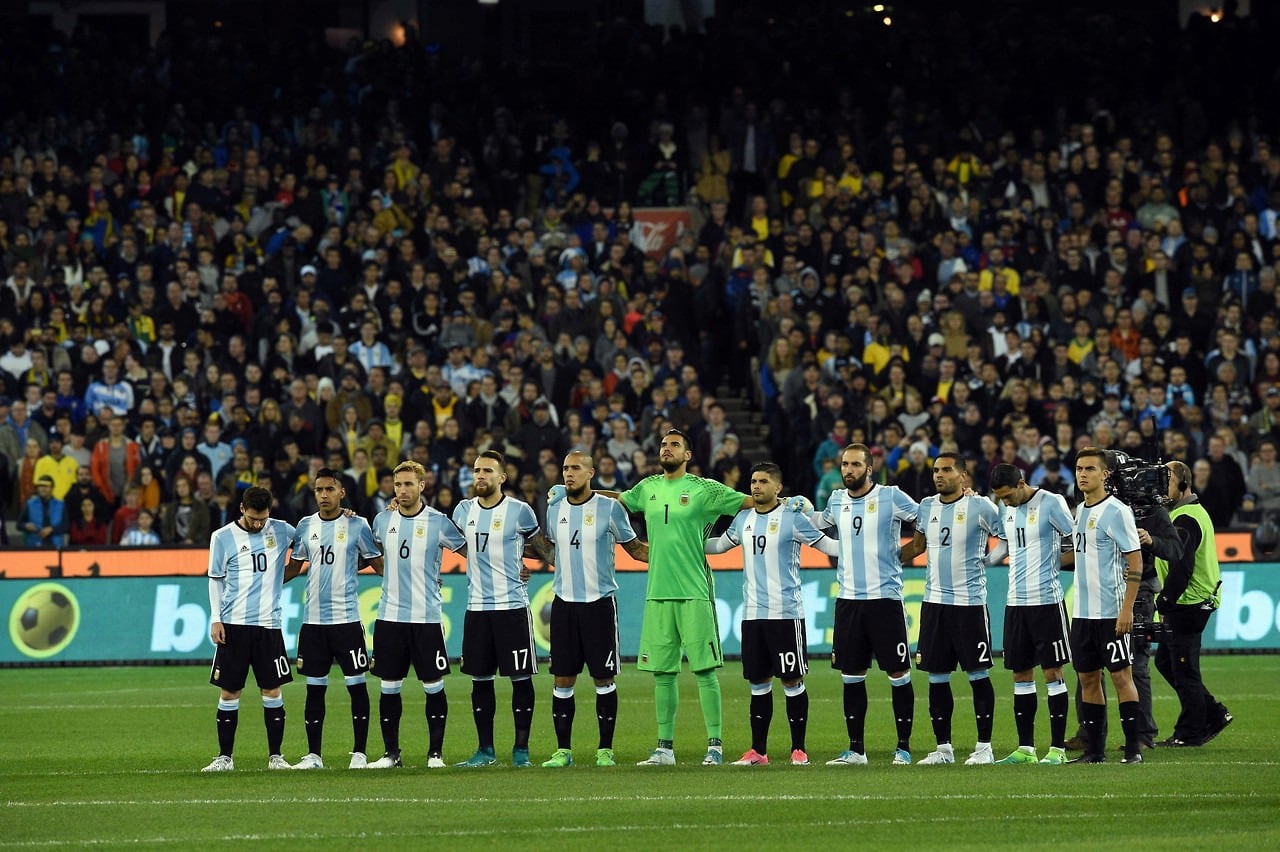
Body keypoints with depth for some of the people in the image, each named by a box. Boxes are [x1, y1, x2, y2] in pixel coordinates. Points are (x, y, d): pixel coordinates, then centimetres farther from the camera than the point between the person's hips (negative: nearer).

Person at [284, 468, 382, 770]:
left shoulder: (357, 525, -1)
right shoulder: (306, 526, 9)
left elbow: (378, 562, 4)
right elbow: (293, 567, 17)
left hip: (347, 617, -3)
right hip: (313, 619, 3)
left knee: (356, 684, -2)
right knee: (314, 687, 6)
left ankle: (359, 753, 5)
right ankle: (313, 755, 11)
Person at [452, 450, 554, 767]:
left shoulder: (519, 511, -4)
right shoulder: (464, 510, 7)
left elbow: (543, 550, 10)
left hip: (513, 606, -4)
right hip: (477, 607, 4)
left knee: (520, 678, -1)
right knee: (480, 680, 7)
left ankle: (521, 749, 6)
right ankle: (485, 750, 14)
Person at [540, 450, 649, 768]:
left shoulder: (609, 508, -3)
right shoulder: (554, 511, 9)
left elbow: (635, 548, 5)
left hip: (599, 602, -3)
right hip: (564, 603, 4)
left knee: (604, 679, 0)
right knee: (562, 679, 3)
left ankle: (605, 750, 7)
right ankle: (563, 750, 9)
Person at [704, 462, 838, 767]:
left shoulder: (792, 518, -5)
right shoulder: (743, 519, 11)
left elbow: (825, 544, -1)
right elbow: (721, 544, 27)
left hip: (786, 612, -5)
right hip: (752, 613, 5)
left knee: (792, 681, -2)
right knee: (758, 683, 8)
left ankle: (798, 749, 5)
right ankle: (758, 751, 14)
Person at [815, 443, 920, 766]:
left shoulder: (890, 496, -4)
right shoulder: (836, 500, 10)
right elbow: (816, 526, 29)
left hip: (885, 597, -5)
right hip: (848, 599, 5)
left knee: (898, 674, -3)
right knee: (851, 676, 6)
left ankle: (904, 748, 3)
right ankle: (855, 750, 13)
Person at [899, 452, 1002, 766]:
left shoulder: (980, 507, -7)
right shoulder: (926, 507, 10)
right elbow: (918, 545, 25)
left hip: (970, 602, -5)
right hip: (934, 601, 6)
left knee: (978, 675, -1)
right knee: (937, 676, 6)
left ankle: (984, 746, 5)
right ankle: (943, 747, 13)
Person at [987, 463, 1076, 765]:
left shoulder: (1051, 503, -10)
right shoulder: (1005, 509, 10)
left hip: (1046, 600, -7)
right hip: (1015, 601, 7)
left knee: (1052, 672, -3)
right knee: (1021, 674, 8)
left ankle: (1057, 748, 1)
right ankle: (1025, 748, 13)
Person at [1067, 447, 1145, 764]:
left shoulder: (1116, 512, -10)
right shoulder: (1080, 511, 14)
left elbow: (1135, 561, -13)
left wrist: (1127, 608, -19)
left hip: (1111, 612, -8)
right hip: (1082, 612, 8)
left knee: (1121, 676, -5)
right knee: (1088, 678, 8)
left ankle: (1133, 748, -1)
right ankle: (1094, 749, 14)